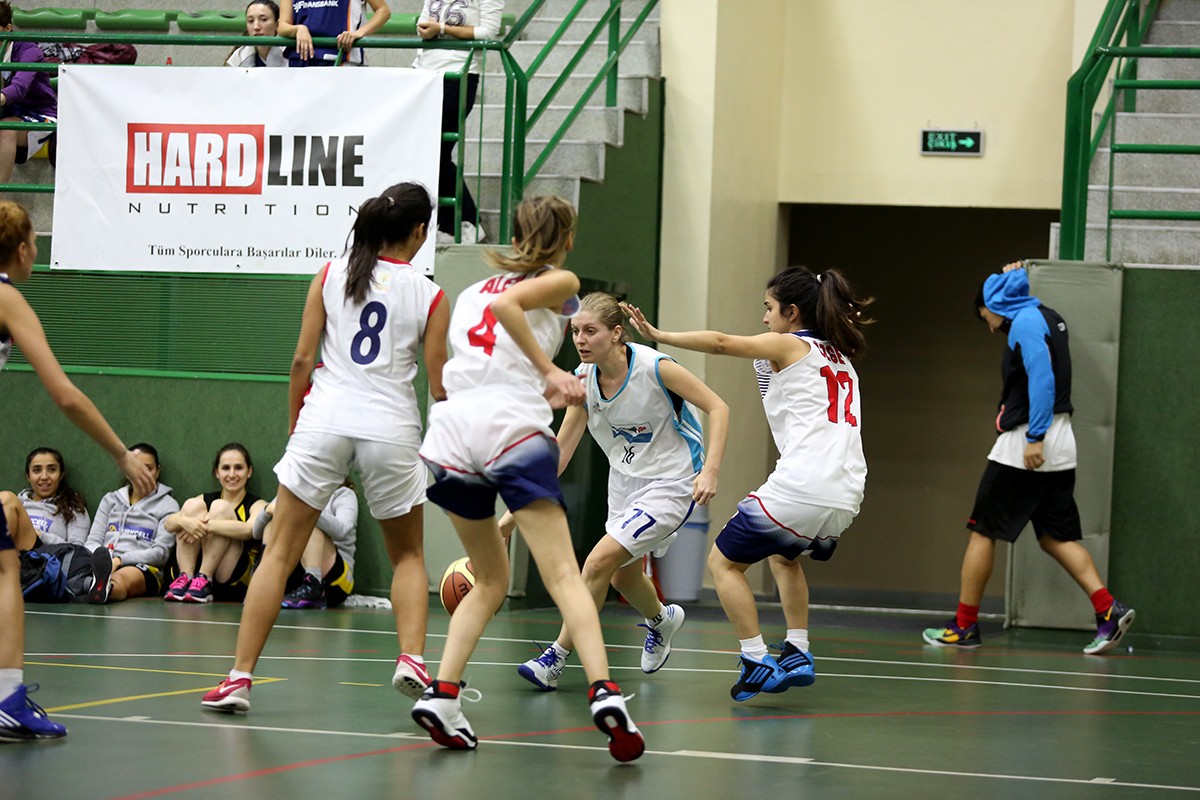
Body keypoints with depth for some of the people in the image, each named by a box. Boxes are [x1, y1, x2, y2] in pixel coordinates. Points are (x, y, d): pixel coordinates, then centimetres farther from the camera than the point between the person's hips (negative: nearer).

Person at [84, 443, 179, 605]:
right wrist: (102, 557, -8)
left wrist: (120, 560, -13)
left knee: (120, 579, -42)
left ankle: (105, 587, -79)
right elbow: (92, 542, 19)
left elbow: (161, 553, 2)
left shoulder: (167, 505, 15)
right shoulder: (111, 500, 27)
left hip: (144, 569, -3)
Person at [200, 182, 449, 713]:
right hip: (391, 426, -1)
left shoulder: (331, 275, 7)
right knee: (408, 556, 19)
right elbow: (440, 385, 4)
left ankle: (240, 676, -1)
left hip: (325, 417, 1)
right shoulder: (430, 296, 3)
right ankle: (412, 659, -1)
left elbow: (302, 360, 5)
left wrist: (294, 424, 16)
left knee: (280, 553, 4)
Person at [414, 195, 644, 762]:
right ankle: (604, 694, -26)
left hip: (451, 431, 6)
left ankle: (442, 695, 2)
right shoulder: (559, 283, 10)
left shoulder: (471, 292, 29)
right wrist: (550, 371, -9)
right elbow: (506, 304, -11)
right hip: (512, 428, -6)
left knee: (490, 579, 18)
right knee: (563, 574, -10)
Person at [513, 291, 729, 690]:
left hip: (671, 484, -7)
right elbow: (559, 451, -3)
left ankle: (556, 659, -6)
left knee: (600, 561, -18)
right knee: (622, 575, 20)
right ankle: (662, 620, 54)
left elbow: (718, 408, -17)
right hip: (625, 479, 7)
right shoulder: (584, 380, -9)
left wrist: (710, 470, -27)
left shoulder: (655, 367, -24)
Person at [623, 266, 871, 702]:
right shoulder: (839, 357, 23)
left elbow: (722, 342, -13)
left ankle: (758, 662, -3)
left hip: (801, 486, -8)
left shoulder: (790, 345, 1)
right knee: (784, 556, 35)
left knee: (724, 561, 9)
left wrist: (660, 335, -12)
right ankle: (797, 654, 21)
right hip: (845, 497, 8)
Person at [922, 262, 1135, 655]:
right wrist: (1006, 279, 23)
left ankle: (964, 625, 5)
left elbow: (1042, 379, -21)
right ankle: (1109, 609, -6)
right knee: (1056, 537, 8)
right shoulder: (1048, 318, 17)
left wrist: (1035, 438, -24)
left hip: (1026, 448, -9)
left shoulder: (1025, 322, -10)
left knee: (982, 531, 1)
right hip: (1059, 451, 9)